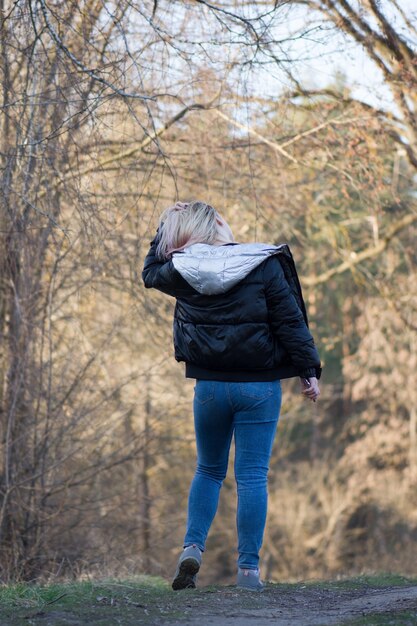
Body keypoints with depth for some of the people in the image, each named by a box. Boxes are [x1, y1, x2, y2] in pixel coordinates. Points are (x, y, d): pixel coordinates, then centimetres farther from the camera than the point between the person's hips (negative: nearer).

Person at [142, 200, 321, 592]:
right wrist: (308, 370, -2)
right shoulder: (264, 265, -8)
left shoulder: (182, 272, -2)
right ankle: (248, 568, 0)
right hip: (259, 386, -2)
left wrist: (166, 228, 23)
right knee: (253, 475, 1)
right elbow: (290, 321, -8)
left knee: (209, 470, 19)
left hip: (210, 385, 2)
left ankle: (192, 548, 4)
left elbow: (151, 273, 22)